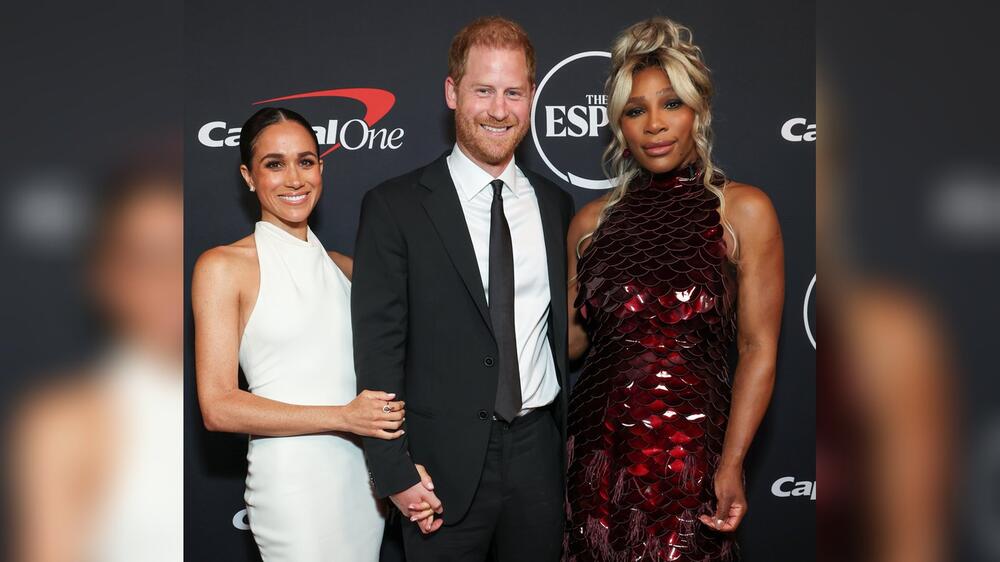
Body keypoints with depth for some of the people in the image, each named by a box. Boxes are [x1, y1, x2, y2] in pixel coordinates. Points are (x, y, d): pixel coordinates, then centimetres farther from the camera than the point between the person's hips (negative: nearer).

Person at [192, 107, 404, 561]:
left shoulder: (343, 268, 11)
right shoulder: (223, 266, -5)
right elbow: (218, 407, -11)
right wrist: (344, 417, -16)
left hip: (364, 472, 5)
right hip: (292, 477, -5)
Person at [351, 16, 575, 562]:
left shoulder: (555, 205, 7)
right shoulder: (394, 207, -7)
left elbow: (564, 331, 12)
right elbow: (378, 349, -9)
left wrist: (575, 445, 10)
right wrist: (396, 475, -12)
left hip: (539, 455, 4)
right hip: (445, 464, -4)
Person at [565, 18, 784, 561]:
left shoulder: (743, 210, -2)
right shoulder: (592, 220, 8)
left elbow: (758, 349, -5)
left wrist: (731, 465, -12)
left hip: (690, 452, -3)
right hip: (595, 450, 3)